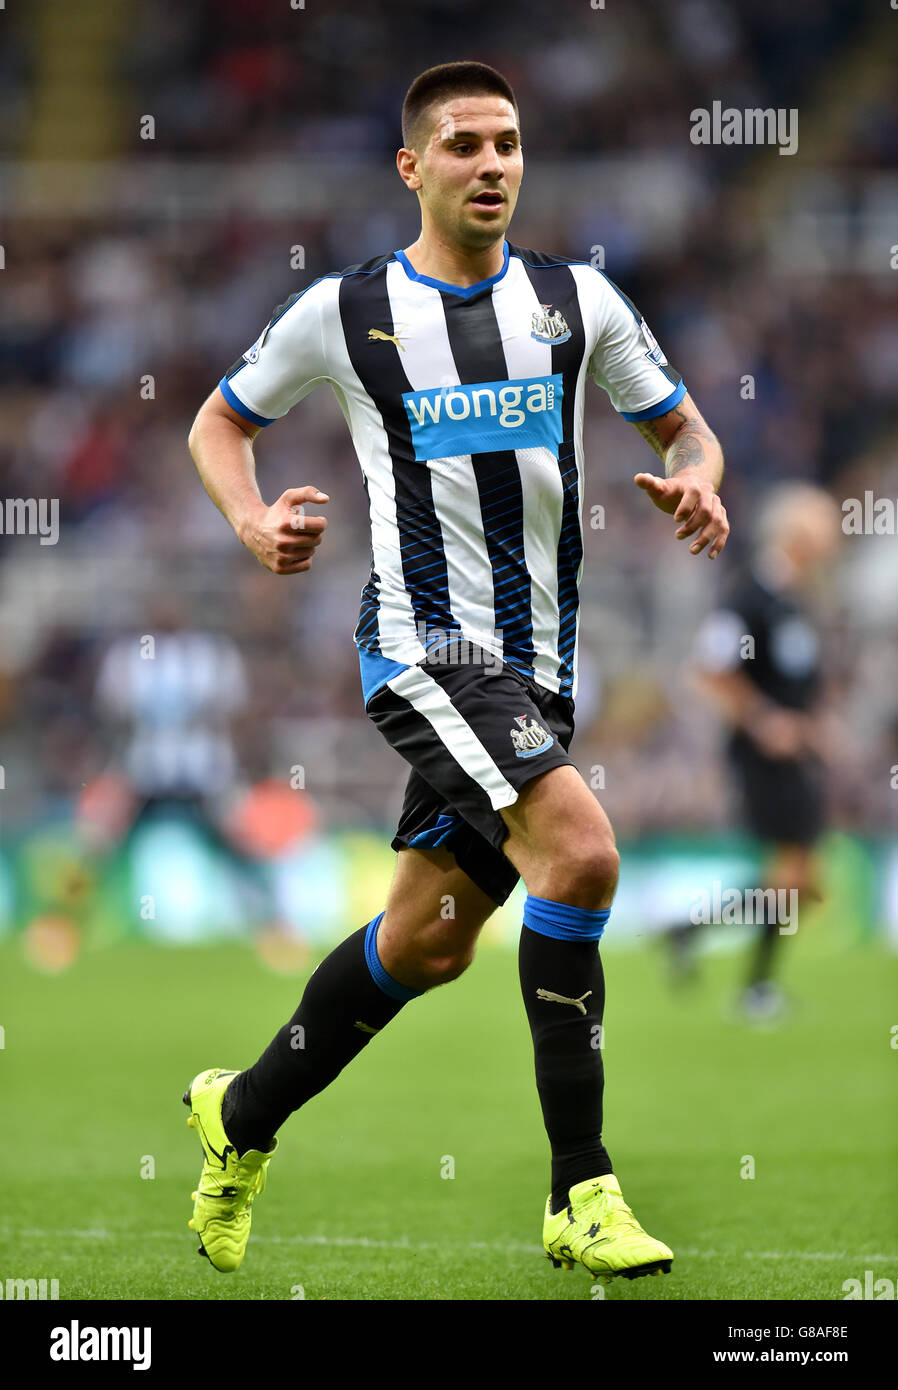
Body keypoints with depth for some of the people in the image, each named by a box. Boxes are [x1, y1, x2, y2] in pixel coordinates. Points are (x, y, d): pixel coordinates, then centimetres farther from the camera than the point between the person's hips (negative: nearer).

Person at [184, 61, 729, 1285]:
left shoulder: (577, 300, 7)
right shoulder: (344, 312, 0)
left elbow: (681, 427, 15)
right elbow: (220, 423, 14)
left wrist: (696, 484, -8)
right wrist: (254, 520, -7)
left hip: (538, 663, 5)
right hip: (426, 644, -5)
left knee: (431, 941, 11)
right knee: (580, 853, -26)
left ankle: (244, 1116, 35)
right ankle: (581, 1191, -19)